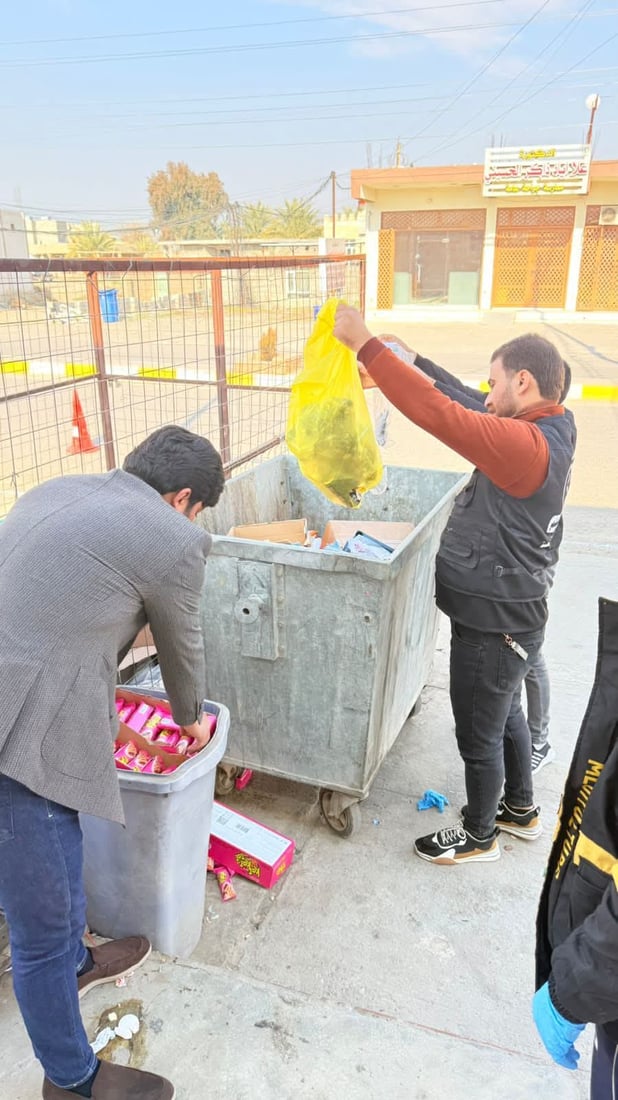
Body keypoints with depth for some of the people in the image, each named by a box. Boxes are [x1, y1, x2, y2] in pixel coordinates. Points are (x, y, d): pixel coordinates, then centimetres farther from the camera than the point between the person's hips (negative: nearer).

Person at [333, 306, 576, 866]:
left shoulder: (525, 446, -28)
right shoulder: (548, 437, 4)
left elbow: (441, 414, -35)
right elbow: (463, 415, 12)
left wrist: (365, 343, -30)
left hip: (494, 625, -10)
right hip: (511, 616, 10)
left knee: (478, 734, 10)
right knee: (505, 714, 27)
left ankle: (479, 836, 33)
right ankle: (521, 810, 48)